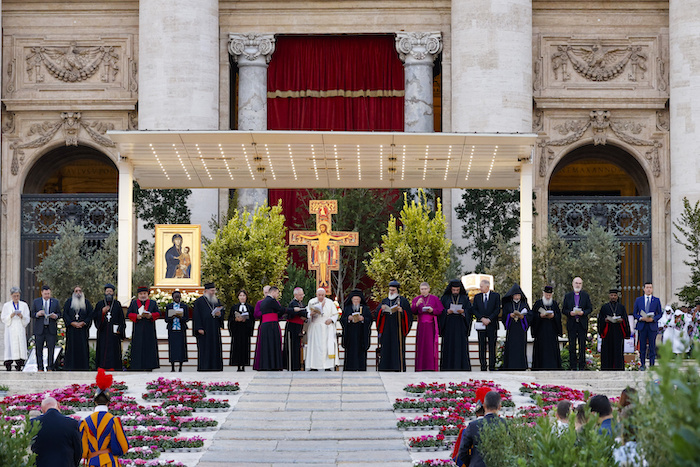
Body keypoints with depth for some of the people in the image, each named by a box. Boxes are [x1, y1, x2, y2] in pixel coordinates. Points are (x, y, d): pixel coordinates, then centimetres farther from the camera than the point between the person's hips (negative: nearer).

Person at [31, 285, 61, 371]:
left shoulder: (55, 302, 9)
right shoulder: (36, 302, 7)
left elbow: (59, 314, 9)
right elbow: (32, 314, 7)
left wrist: (55, 316, -13)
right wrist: (37, 314, -15)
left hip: (51, 329, 0)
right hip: (39, 329, 0)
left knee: (51, 349, -3)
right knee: (39, 350, 0)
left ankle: (50, 368, 4)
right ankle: (40, 368, 7)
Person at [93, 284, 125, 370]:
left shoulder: (117, 304, 8)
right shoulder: (99, 304, 9)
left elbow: (121, 318, 6)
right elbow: (94, 317, 3)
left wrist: (119, 330, -4)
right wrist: (102, 311, -14)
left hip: (113, 332, 0)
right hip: (103, 332, 0)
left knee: (113, 351, -4)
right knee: (103, 351, -3)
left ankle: (112, 368, -3)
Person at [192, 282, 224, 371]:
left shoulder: (217, 301, 15)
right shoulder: (199, 301, -1)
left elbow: (222, 312, 17)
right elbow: (196, 315, -7)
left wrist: (219, 314, -8)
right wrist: (199, 328, -15)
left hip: (215, 330, 5)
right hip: (204, 329, -5)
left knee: (215, 349, 2)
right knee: (204, 350, -6)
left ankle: (216, 367, 5)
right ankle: (203, 368, -4)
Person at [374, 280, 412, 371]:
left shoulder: (403, 301, 7)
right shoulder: (385, 301, 16)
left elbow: (409, 315, 1)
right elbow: (376, 313, 5)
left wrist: (402, 311, -18)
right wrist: (381, 309, -16)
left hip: (397, 329, -3)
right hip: (386, 330, 3)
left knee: (398, 349, -8)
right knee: (386, 349, -2)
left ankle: (399, 368, -7)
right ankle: (385, 369, 0)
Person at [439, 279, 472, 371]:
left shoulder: (465, 298, 8)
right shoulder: (445, 298, 8)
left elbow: (470, 310, 2)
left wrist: (463, 311, -17)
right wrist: (447, 311, -15)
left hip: (460, 325, 0)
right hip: (449, 325, 0)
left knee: (461, 345, -5)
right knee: (448, 345, -4)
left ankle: (462, 367, -3)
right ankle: (448, 368, -2)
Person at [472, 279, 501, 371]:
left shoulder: (496, 296, 4)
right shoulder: (477, 297, 10)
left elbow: (497, 309, -2)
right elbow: (474, 310, 5)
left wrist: (489, 319, -12)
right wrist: (482, 318, -10)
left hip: (492, 324, -2)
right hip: (480, 325, 2)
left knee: (492, 346, -1)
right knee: (482, 346, 1)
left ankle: (492, 367, 2)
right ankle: (483, 367, 4)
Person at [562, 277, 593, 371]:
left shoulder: (586, 295, 8)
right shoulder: (568, 296, 9)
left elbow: (590, 308, 6)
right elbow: (563, 310, 8)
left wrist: (583, 312, -14)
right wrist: (570, 313, -12)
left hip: (582, 324, -1)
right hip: (571, 324, 1)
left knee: (582, 345, -1)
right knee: (572, 346, 2)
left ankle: (582, 366, 4)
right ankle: (573, 367, 6)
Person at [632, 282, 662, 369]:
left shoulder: (656, 300, 7)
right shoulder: (638, 300, 9)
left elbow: (660, 314, 6)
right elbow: (634, 313, 9)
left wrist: (653, 319, -13)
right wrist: (641, 318, -11)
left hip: (652, 326, -1)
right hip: (642, 326, 1)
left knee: (652, 347, -1)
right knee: (642, 347, 3)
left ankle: (652, 365, 4)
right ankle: (643, 365, 11)